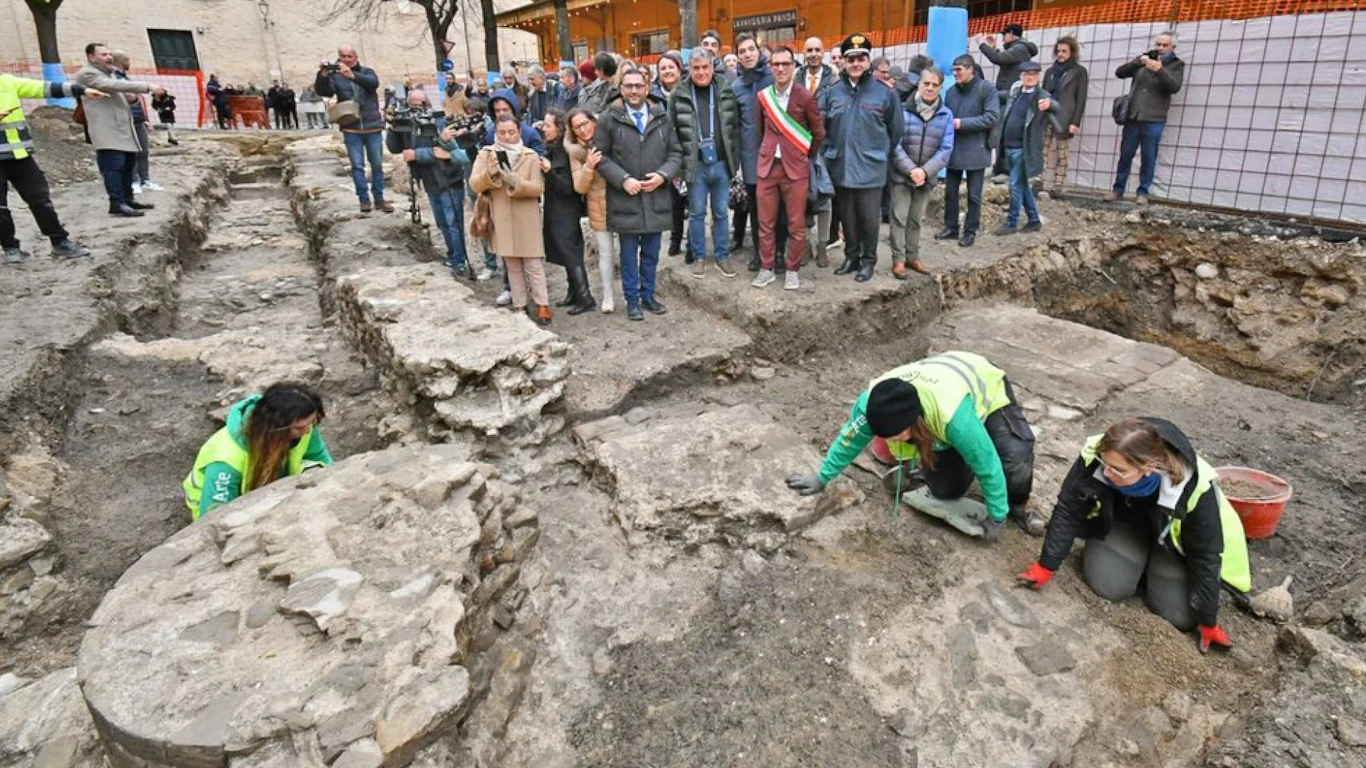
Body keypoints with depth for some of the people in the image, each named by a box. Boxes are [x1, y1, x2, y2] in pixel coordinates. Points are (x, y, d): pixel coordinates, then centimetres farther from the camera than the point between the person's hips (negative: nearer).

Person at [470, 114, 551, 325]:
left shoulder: (531, 156, -1)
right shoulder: (486, 154, 3)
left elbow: (538, 187, -10)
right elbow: (474, 185, -6)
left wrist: (515, 182, -27)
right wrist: (489, 173, -26)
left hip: (527, 220, -2)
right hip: (501, 220, 2)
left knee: (534, 265, -1)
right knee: (513, 266, 12)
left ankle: (542, 305, 8)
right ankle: (519, 306, 20)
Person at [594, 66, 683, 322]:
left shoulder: (662, 117, 8)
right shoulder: (609, 119, -1)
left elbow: (676, 152, 9)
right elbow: (600, 156, -2)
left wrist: (662, 175, -8)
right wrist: (623, 180, -13)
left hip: (656, 196, 3)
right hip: (625, 197, -2)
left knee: (651, 252, 10)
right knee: (629, 252, 5)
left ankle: (648, 294, 25)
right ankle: (632, 299, 16)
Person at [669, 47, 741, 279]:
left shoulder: (726, 93, 4)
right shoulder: (679, 96, -1)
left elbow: (735, 129, 6)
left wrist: (735, 161, 2)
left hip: (721, 163, 2)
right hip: (695, 165, -1)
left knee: (721, 213, 10)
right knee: (697, 213, 7)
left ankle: (722, 256, 20)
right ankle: (698, 257, 19)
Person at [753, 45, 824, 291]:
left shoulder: (805, 97, -5)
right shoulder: (763, 96, 5)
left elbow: (819, 133, 4)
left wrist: (805, 156, 12)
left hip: (795, 168, -3)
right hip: (767, 166, 3)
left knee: (796, 224, 3)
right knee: (766, 223, 7)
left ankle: (793, 270, 15)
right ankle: (766, 268, 18)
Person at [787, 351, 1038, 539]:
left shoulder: (953, 416, -48)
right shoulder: (872, 402, -36)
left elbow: (988, 464, -34)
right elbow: (849, 439, -16)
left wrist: (996, 517, -22)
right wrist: (822, 477, -6)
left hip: (986, 389, -3)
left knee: (1015, 454, -27)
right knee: (945, 489, -4)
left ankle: (1019, 507, 2)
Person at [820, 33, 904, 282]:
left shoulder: (884, 93, -3)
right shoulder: (832, 93, 4)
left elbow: (896, 131, 2)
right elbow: (822, 128, 10)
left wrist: (886, 157, 4)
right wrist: (827, 154, 4)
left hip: (870, 168, -3)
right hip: (841, 168, 3)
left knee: (868, 219, 3)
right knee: (847, 217, 13)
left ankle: (868, 260, 19)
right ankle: (851, 256, 28)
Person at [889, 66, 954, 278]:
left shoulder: (946, 115, -1)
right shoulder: (903, 110, -9)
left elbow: (946, 149, -5)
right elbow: (895, 144, -12)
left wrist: (925, 171, -18)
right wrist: (911, 169, -22)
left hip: (927, 177, 3)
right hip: (901, 175, -3)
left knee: (916, 219, 14)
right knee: (899, 217, 1)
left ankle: (912, 256, 25)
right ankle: (898, 258, 11)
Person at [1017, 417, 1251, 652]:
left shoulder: (1195, 489, -38)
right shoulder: (1093, 458, -35)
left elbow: (1206, 556, -23)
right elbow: (1068, 511, -20)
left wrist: (1208, 622, -15)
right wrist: (1046, 567, -19)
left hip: (1176, 541, -1)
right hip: (1122, 523, 2)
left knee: (1179, 615, -12)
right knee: (1107, 584, -18)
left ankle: (1156, 564, 18)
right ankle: (1140, 561, 14)